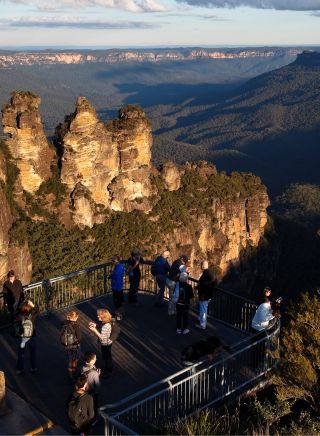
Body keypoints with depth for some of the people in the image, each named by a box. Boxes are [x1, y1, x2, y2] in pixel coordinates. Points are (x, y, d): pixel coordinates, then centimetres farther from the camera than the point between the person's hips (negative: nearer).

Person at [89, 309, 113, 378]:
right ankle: (107, 369, 48)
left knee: (107, 358, 12)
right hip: (106, 344, 9)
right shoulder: (106, 323, -6)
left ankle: (108, 372, 32)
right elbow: (102, 331, 8)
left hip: (106, 345, -9)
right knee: (107, 357, 27)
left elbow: (102, 337, -33)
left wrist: (94, 330, -33)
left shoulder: (105, 326, -35)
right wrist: (95, 326, -3)